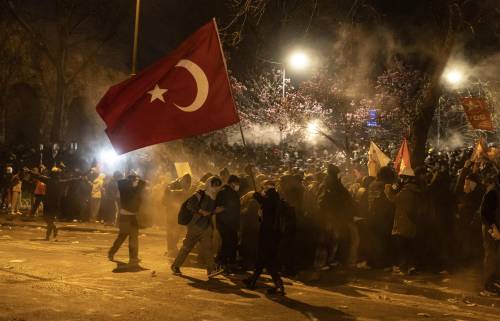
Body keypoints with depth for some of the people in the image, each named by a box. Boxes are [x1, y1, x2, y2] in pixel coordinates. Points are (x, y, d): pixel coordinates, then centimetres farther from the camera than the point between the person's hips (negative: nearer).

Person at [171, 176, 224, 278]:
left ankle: (211, 269, -14)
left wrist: (216, 210, 6)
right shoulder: (200, 195, -8)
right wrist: (201, 211, -21)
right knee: (187, 246, 3)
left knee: (207, 247, -6)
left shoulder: (214, 199, 13)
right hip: (195, 225, -5)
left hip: (206, 227, 5)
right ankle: (175, 266, 17)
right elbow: (189, 205, -18)